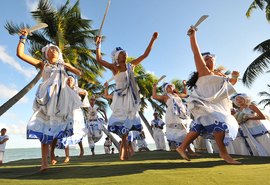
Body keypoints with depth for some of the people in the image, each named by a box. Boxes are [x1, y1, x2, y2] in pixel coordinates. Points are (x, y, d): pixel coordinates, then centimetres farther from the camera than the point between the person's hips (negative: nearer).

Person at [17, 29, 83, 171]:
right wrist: (23, 37, 12)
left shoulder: (64, 65, 19)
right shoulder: (42, 64, 15)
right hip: (47, 97, -1)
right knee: (45, 128, -2)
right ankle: (44, 162, 1)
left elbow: (79, 73, 17)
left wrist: (68, 66, 7)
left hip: (61, 96, 1)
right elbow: (20, 54, 12)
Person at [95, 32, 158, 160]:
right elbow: (99, 60, -13)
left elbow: (145, 54, 7)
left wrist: (152, 40, 5)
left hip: (131, 98, 4)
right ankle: (125, 152, 12)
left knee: (127, 124, 9)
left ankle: (123, 153, 22)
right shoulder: (114, 68, -4)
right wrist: (98, 45, -17)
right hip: (120, 98, -4)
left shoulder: (131, 66, 6)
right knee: (122, 123, -1)